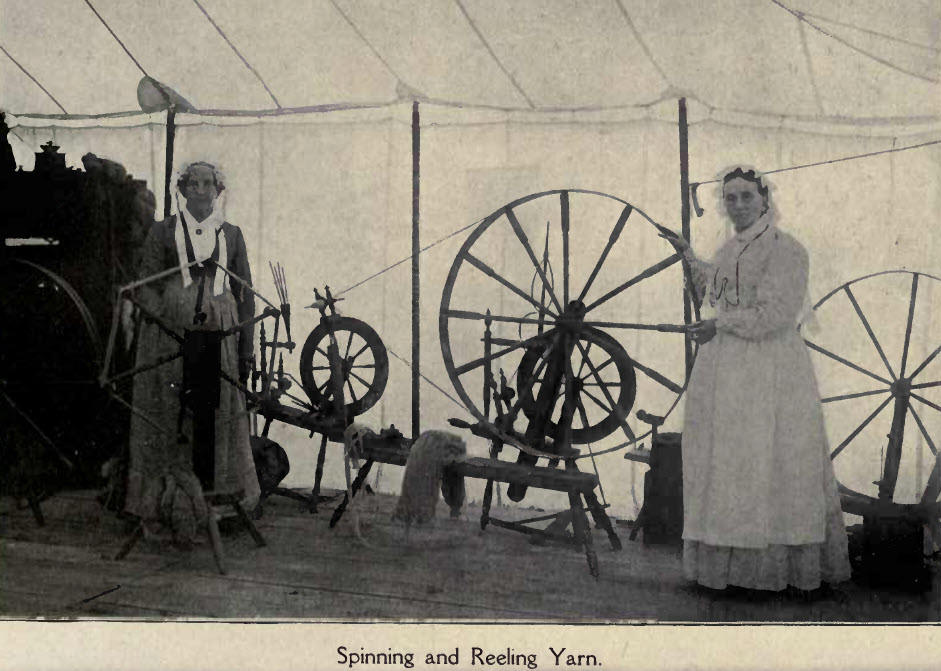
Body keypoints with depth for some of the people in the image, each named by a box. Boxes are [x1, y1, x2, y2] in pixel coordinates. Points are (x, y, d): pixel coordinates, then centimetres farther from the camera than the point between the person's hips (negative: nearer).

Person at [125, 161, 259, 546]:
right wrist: (174, 326, -13)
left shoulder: (231, 235, 13)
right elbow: (146, 288, 2)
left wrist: (246, 350, 8)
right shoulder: (163, 232, 7)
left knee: (221, 420, 2)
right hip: (169, 336, -2)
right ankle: (173, 508, 0)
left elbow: (244, 294, 13)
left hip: (219, 338, 2)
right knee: (170, 423, -4)